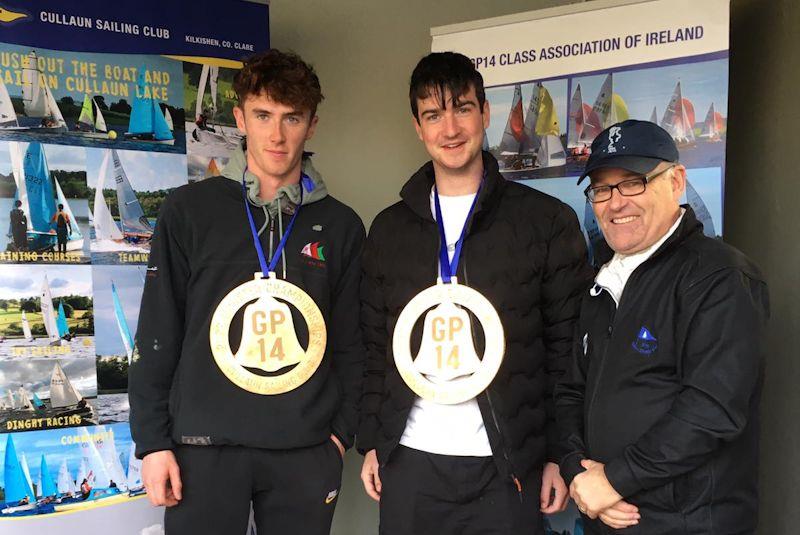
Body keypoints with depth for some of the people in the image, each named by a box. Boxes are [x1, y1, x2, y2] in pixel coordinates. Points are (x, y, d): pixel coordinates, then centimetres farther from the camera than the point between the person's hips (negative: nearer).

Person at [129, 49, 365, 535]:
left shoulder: (341, 226, 4)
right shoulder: (190, 210, 0)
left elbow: (350, 341, 8)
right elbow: (158, 334, 0)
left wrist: (344, 431, 3)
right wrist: (153, 440, -2)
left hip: (307, 451, 2)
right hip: (204, 446, -1)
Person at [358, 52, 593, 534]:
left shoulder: (548, 220, -2)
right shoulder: (390, 229, 7)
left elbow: (567, 350, -2)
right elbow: (375, 346, 10)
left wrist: (560, 456, -4)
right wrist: (371, 443, 7)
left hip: (507, 468, -2)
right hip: (409, 462, 3)